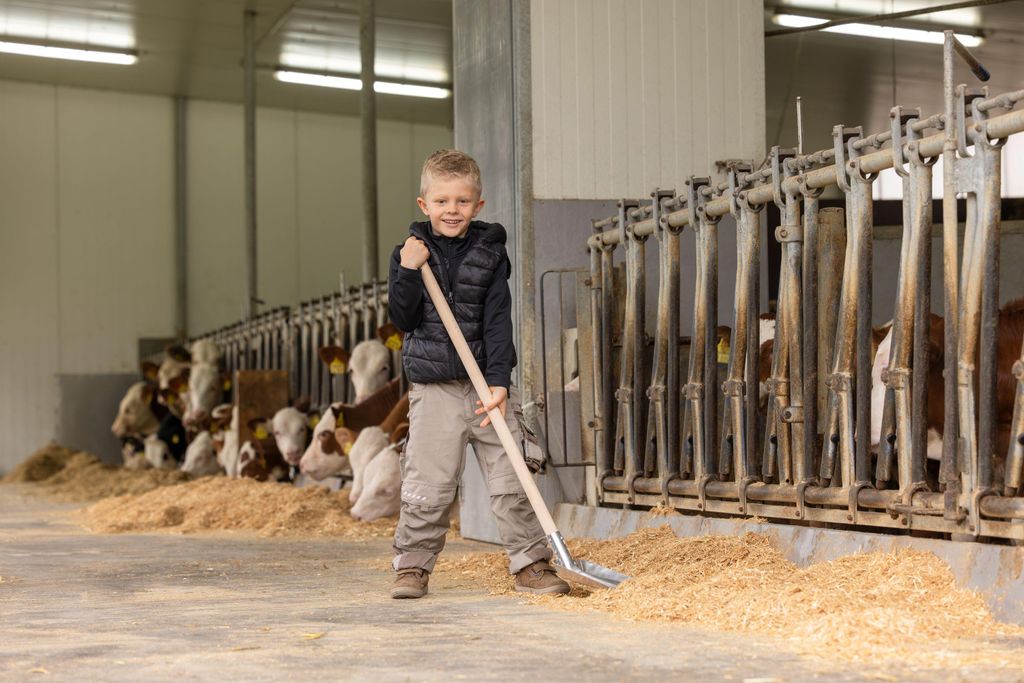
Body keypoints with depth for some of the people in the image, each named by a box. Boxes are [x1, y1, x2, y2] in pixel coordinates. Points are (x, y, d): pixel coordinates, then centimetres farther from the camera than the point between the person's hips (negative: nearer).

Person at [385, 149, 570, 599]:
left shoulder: (490, 254, 2)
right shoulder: (410, 251, 3)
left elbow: (498, 322, -4)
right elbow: (403, 320, -2)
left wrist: (499, 381, -13)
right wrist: (409, 272, -16)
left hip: (487, 385, 1)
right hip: (434, 388, 0)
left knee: (510, 480, 1)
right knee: (427, 486, -1)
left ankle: (529, 562, 11)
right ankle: (412, 565, 12)